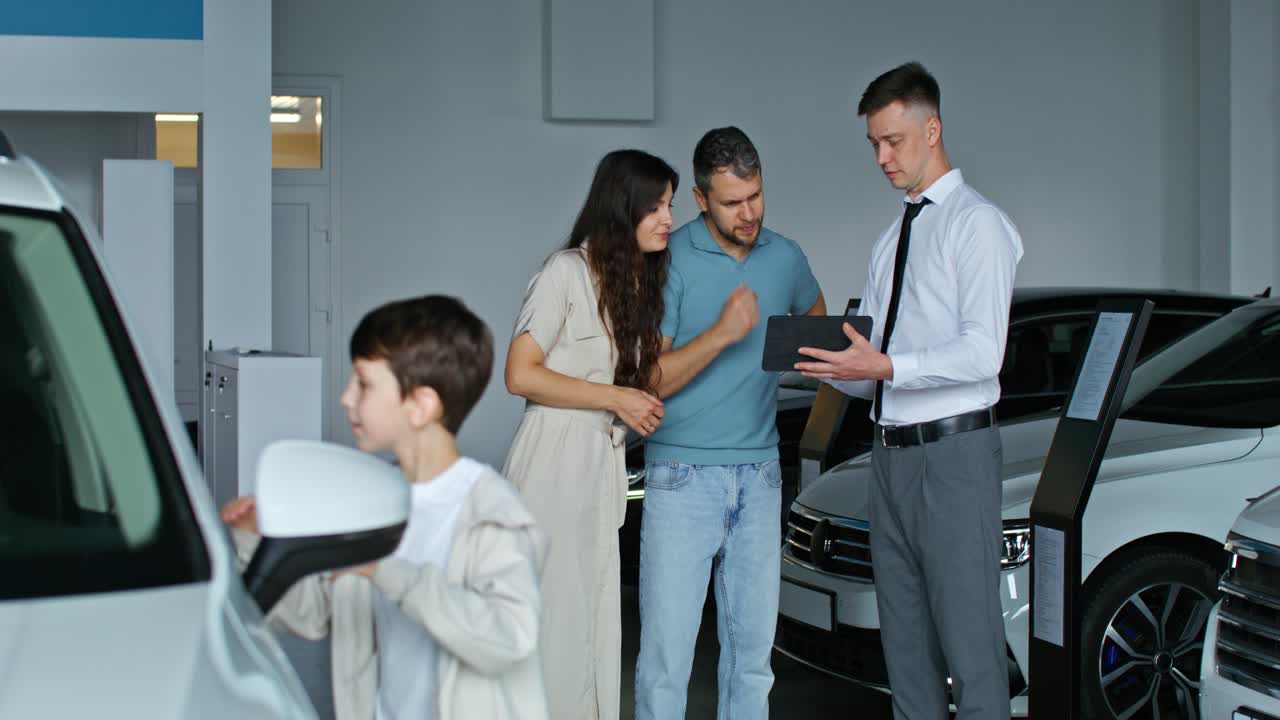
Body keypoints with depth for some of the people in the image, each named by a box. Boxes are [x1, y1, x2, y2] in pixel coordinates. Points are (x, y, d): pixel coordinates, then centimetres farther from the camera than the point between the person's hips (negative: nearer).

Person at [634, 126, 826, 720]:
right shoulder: (670, 260, -7)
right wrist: (721, 334, -22)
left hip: (760, 476, 5)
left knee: (752, 647, 9)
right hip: (683, 477, -5)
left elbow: (814, 314, 33)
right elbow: (647, 381, -12)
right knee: (667, 646, -6)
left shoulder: (785, 257, 8)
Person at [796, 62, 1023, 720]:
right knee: (905, 636, 13)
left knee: (969, 635, -7)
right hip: (890, 450, 8)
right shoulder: (891, 239, 19)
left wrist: (887, 367, -26)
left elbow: (982, 353, -17)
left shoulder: (977, 224, -6)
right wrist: (832, 366, -4)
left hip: (952, 450, -8)